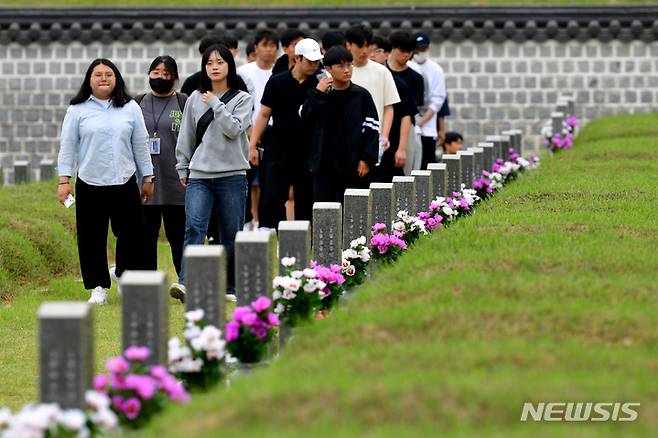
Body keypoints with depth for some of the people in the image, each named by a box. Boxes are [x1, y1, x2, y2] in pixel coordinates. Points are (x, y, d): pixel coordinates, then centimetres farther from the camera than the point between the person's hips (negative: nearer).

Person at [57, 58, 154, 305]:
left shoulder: (130, 108, 7)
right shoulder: (78, 110, 2)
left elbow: (140, 145, 11)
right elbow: (67, 146, 3)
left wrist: (147, 177, 11)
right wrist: (64, 180, -3)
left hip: (124, 183, 1)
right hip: (90, 185, -1)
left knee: (132, 235, 0)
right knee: (92, 238, 2)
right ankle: (98, 287, 10)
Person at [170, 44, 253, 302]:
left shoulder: (242, 99, 4)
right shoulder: (195, 99, 11)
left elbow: (233, 129, -12)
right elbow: (186, 136, 16)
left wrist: (215, 104, -9)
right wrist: (183, 168, 13)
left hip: (232, 175, -1)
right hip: (199, 176, 1)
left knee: (231, 234, 5)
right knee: (194, 227, -16)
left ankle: (232, 288, 15)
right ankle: (186, 283, -26)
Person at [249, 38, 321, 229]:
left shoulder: (318, 85, 2)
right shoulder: (277, 83, 1)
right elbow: (264, 115, 5)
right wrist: (252, 145, 0)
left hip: (307, 155, 1)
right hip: (279, 154, -1)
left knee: (305, 205, 6)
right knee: (271, 201, -7)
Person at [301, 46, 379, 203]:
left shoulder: (361, 95, 1)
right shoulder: (320, 95, 7)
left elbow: (372, 129, -1)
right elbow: (306, 118, -7)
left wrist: (367, 159, -9)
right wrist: (317, 94, -14)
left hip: (354, 166, -2)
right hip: (325, 165, 2)